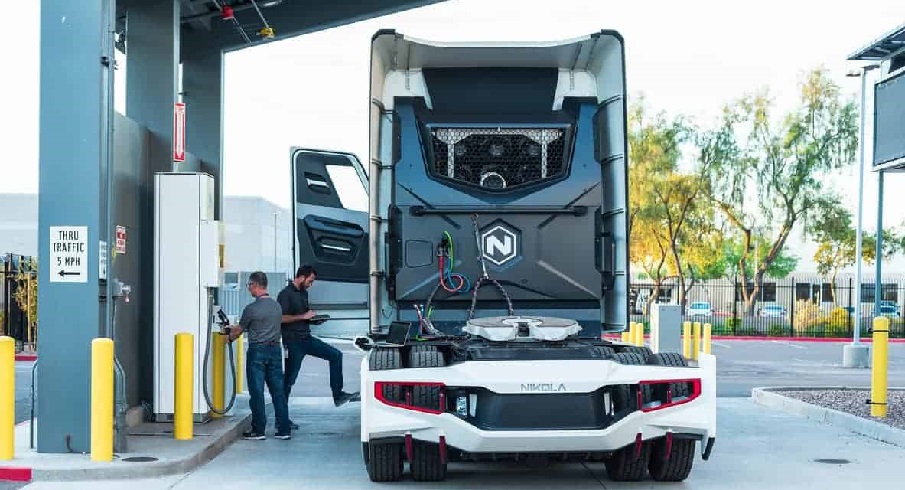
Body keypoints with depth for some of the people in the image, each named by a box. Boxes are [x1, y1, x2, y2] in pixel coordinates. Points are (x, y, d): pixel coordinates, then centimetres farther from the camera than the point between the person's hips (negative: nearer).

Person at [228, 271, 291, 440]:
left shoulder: (251, 309, -12)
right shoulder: (277, 306, 7)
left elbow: (239, 331, 0)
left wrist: (229, 337, 25)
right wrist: (234, 329, 32)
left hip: (257, 351, -5)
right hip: (275, 350, 6)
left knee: (257, 392, 1)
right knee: (278, 390, 7)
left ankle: (258, 430, 4)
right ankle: (284, 430, 8)